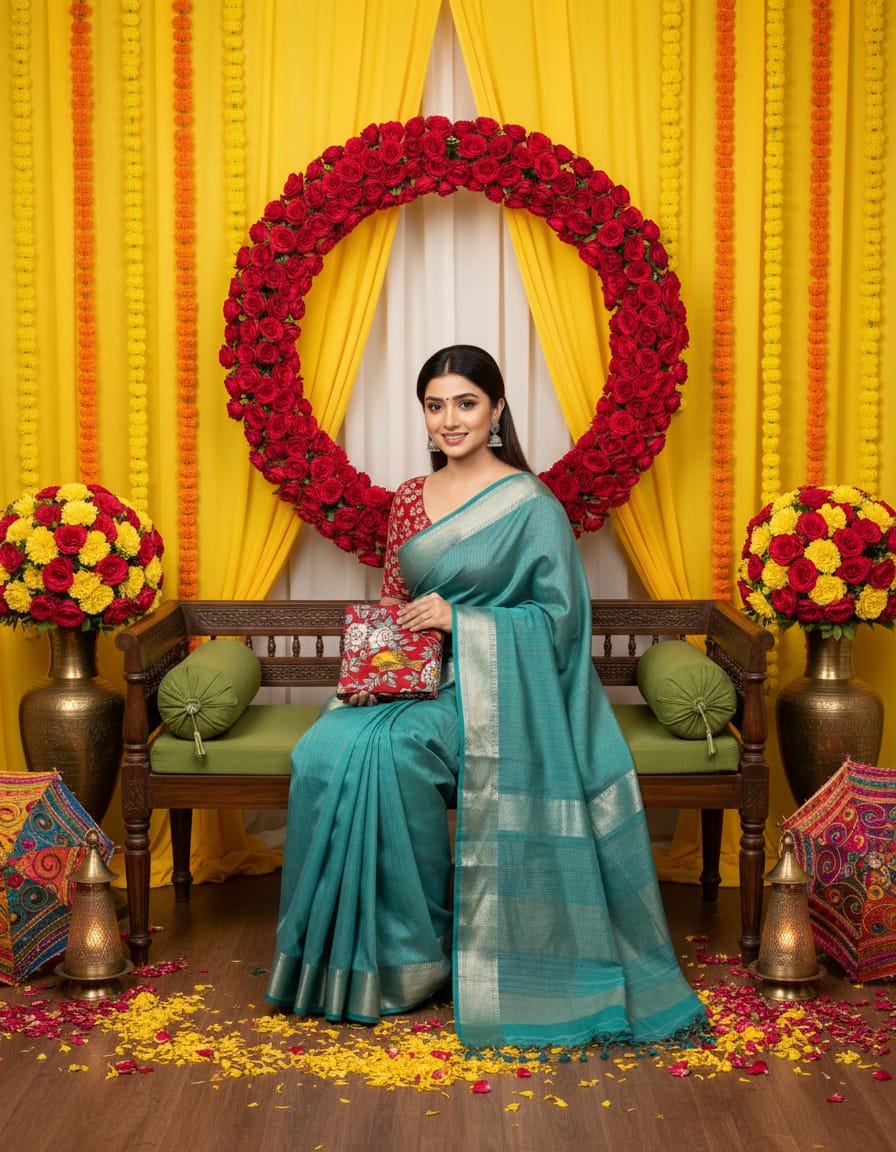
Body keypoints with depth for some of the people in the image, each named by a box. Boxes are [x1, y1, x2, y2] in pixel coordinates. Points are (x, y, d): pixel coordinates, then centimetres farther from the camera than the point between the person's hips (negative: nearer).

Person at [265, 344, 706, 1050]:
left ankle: (412, 946, -12)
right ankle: (349, 950, -10)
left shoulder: (531, 505, -4)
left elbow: (559, 614, -7)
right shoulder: (409, 500, 13)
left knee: (378, 748, -31)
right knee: (323, 749, -23)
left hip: (495, 685, -5)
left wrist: (459, 620, -17)